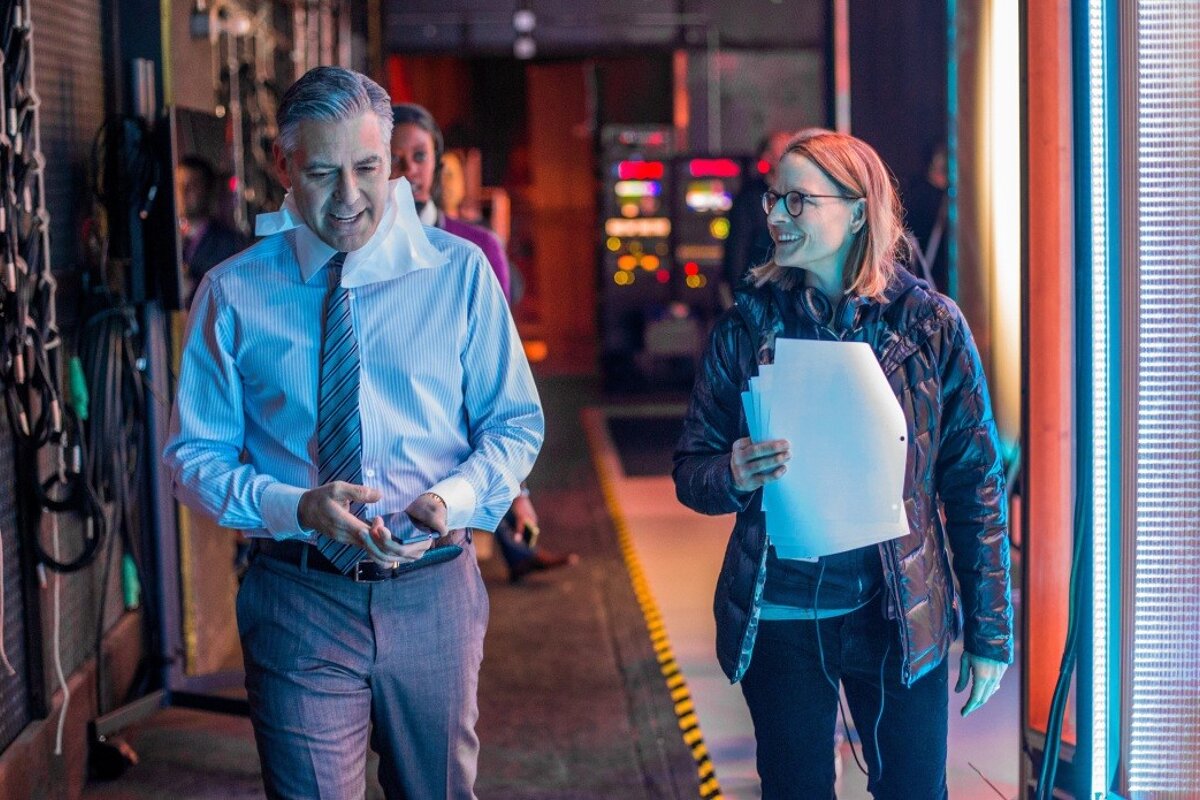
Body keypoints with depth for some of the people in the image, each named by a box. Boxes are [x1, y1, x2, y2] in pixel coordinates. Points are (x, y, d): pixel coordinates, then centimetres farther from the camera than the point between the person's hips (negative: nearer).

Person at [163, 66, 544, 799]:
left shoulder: (459, 272, -3)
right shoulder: (234, 293, -3)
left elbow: (516, 424, 3)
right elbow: (194, 455, 0)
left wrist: (456, 498, -17)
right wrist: (299, 507, -18)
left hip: (434, 594, 1)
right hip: (300, 596, -1)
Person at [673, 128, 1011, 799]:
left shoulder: (932, 325, -5)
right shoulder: (748, 327, -1)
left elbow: (977, 484, -1)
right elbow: (691, 472, 4)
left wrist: (990, 634, 0)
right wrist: (732, 475, -21)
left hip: (899, 614, -1)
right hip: (779, 618, 1)